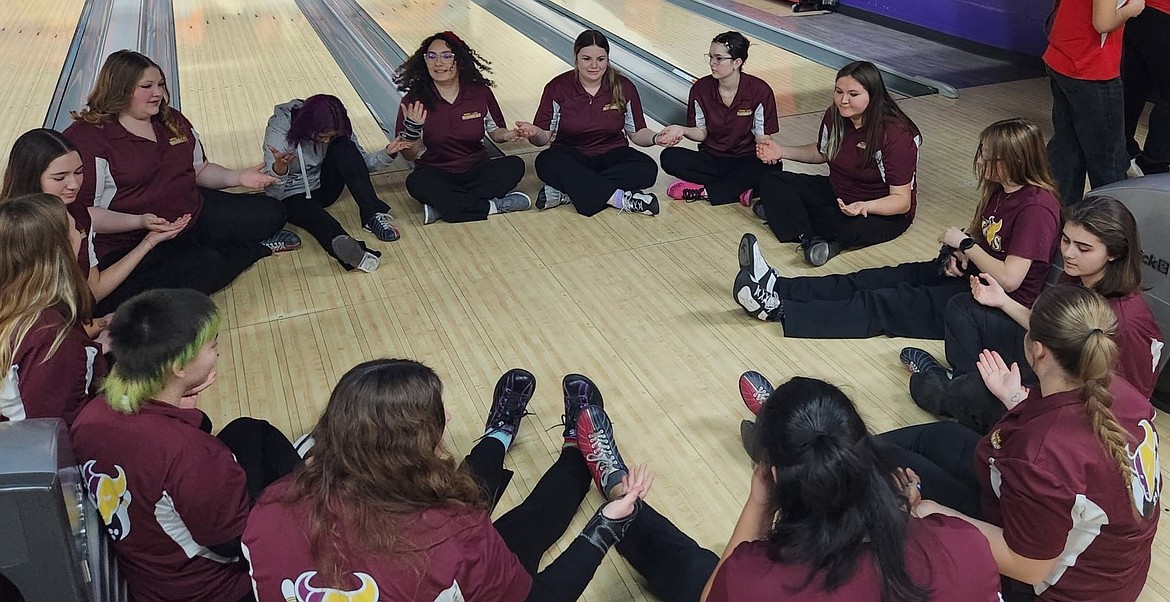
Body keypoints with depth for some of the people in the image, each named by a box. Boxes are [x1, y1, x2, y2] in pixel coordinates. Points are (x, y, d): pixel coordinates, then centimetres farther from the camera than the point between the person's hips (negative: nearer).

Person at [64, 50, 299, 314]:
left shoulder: (173, 121, 7)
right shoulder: (87, 138, -16)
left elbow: (199, 170, 18)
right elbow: (79, 213, -21)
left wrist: (237, 177, -1)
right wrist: (141, 222, -32)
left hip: (194, 214, 7)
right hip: (131, 243, -7)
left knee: (271, 213, 3)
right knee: (205, 268, -32)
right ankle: (257, 247, -3)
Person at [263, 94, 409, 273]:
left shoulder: (338, 132, -12)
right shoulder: (279, 131, -25)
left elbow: (361, 162, -2)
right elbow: (273, 193, -29)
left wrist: (387, 153, -22)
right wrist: (279, 168, -52)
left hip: (324, 187, 5)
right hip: (292, 196, -4)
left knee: (344, 147, -23)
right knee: (315, 216, -40)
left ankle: (373, 215, -30)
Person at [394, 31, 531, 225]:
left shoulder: (480, 92, -4)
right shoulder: (415, 100, -9)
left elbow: (495, 131, 10)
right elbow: (409, 156, -6)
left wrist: (506, 135, -14)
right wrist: (412, 130, -27)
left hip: (478, 171, 3)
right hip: (436, 175, -3)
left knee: (515, 166, -22)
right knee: (416, 182, -34)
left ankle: (442, 206, -28)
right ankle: (494, 205, -29)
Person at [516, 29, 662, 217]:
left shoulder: (624, 87, -3)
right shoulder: (558, 88, -6)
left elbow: (637, 133, 3)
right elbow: (545, 136, -4)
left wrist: (656, 138, -20)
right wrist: (533, 133, -29)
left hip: (611, 155, 2)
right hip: (571, 156, -1)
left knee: (647, 169, -29)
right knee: (546, 162, -35)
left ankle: (568, 191, -32)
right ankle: (621, 198, -37)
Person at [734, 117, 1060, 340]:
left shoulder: (1036, 207, -24)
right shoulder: (999, 189, 5)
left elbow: (1009, 278, -28)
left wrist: (964, 244, -18)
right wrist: (959, 256, -7)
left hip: (1003, 308, -9)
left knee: (885, 304, -14)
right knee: (878, 279, -1)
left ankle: (777, 309, -15)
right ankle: (777, 285, -5)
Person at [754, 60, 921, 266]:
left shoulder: (896, 135, -26)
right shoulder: (834, 116, -7)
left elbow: (902, 200, -25)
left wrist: (865, 207, -45)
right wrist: (782, 152, 2)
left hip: (885, 212, -7)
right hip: (837, 194, 7)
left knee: (848, 226, -41)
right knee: (771, 183, -8)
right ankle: (811, 239, -27)